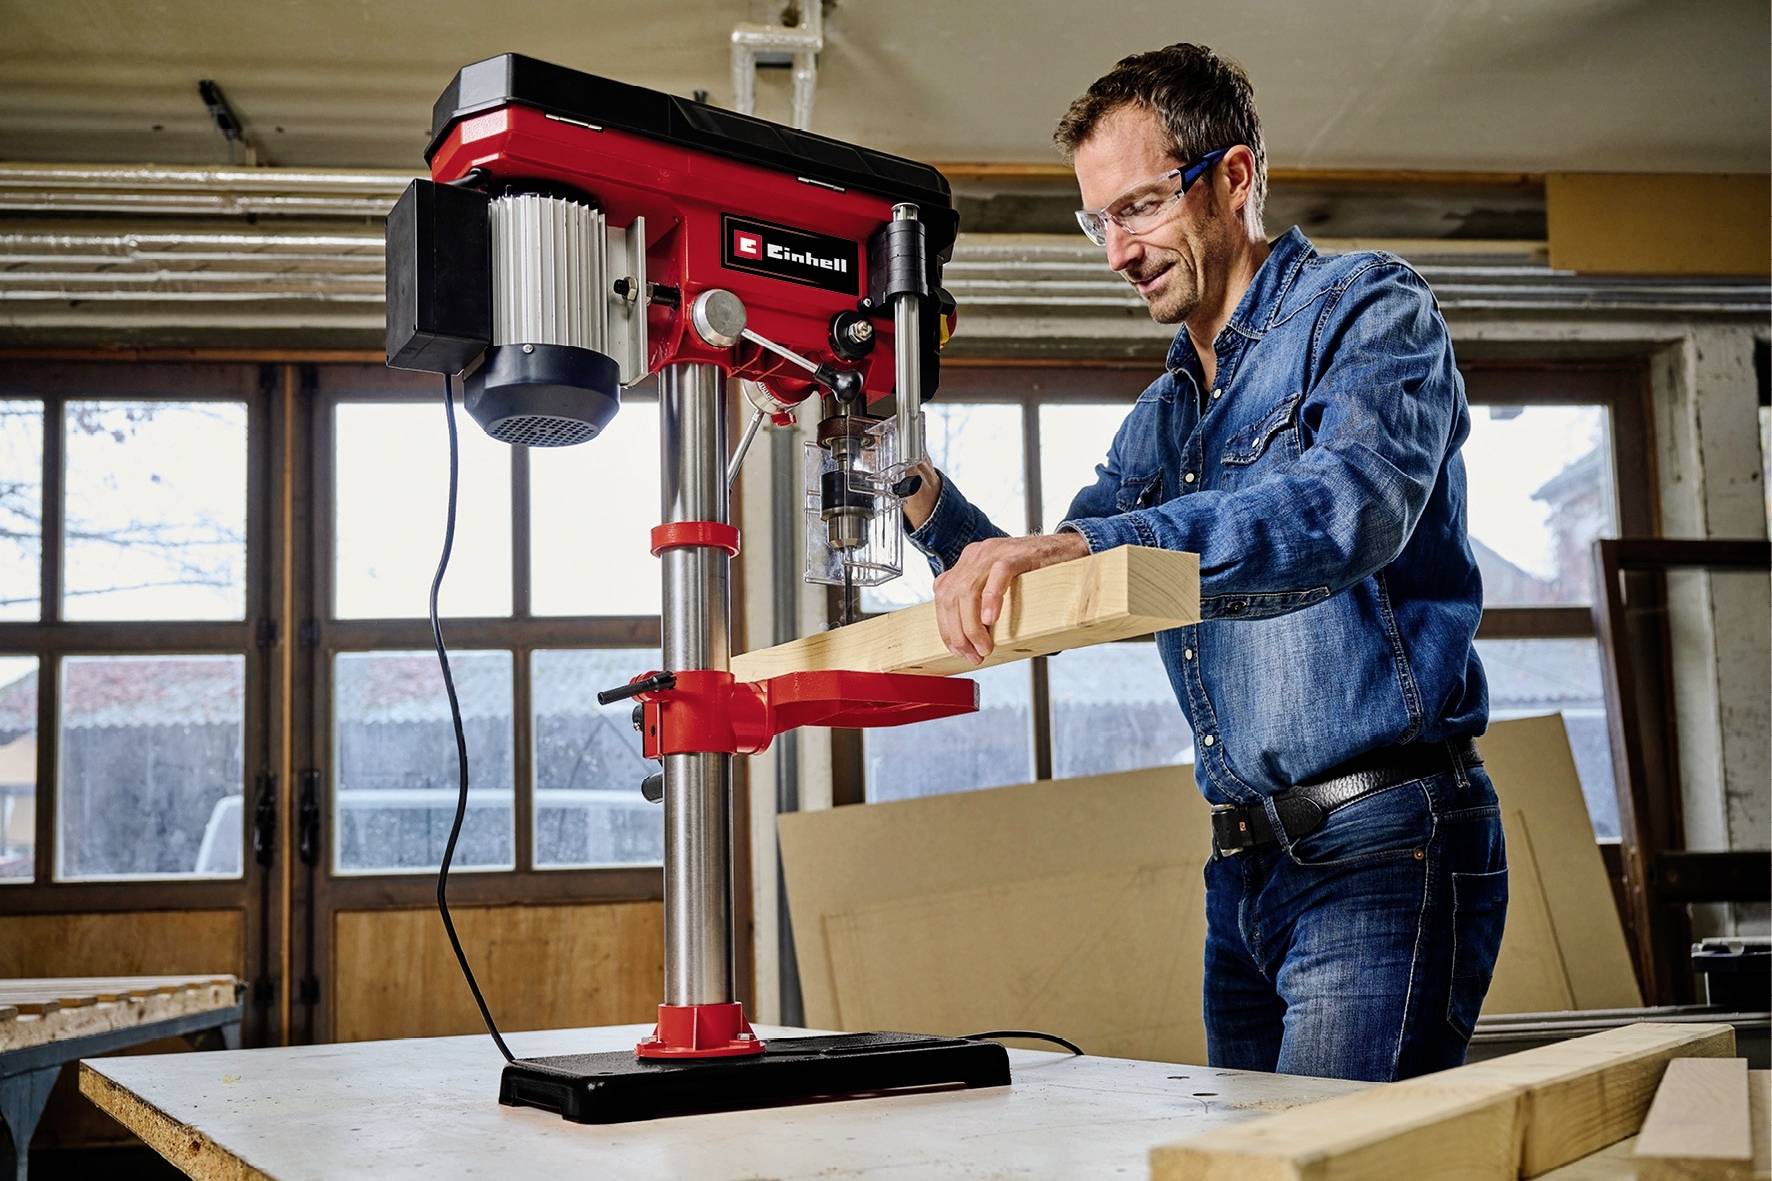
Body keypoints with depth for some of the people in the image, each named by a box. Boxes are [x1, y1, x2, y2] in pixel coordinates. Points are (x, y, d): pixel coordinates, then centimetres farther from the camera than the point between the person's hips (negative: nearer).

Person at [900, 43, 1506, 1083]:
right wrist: (924, 501, 3)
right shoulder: (1161, 419, 20)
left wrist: (1079, 543, -35)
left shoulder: (1368, 309, -3)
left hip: (1384, 849, -7)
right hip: (1247, 869, 8)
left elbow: (1354, 503, -25)